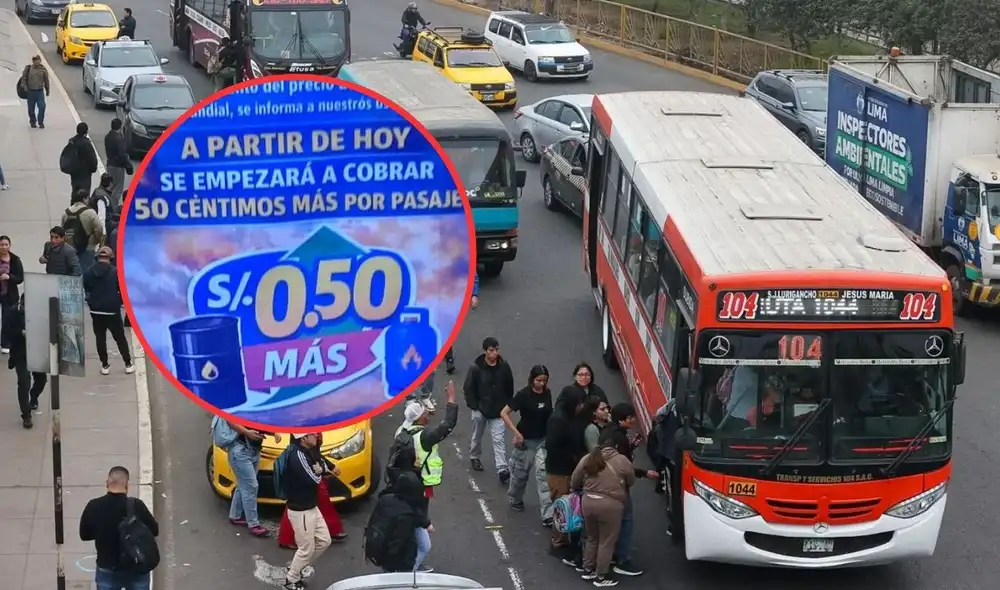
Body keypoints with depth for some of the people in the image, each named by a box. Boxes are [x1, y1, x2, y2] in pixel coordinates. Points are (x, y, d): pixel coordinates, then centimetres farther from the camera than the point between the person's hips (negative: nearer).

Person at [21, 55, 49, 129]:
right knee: (31, 108, 8)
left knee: (42, 107, -11)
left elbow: (46, 80, 10)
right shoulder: (28, 68, -3)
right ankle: (32, 122, 26)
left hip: (40, 91, 0)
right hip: (30, 91, 0)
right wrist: (25, 87, -11)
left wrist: (47, 90, 14)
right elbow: (23, 78, 1)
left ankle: (41, 122, 3)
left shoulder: (43, 69, 1)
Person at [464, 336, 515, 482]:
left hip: (498, 411, 1)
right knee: (477, 436, 20)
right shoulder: (476, 368, -17)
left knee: (499, 440, -6)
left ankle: (502, 469, -9)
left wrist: (507, 405, 6)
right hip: (480, 409, -1)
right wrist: (474, 405, -10)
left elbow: (509, 388, 5)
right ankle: (475, 457, 46)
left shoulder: (504, 367, -9)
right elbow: (468, 388, -8)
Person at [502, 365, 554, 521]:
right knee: (520, 473, 14)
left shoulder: (547, 393, -2)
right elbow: (504, 413, -16)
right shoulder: (523, 395, -16)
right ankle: (515, 500, 42)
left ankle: (548, 513, -10)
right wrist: (516, 433, -19)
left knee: (543, 474, -7)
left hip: (543, 440, 3)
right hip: (526, 440, -3)